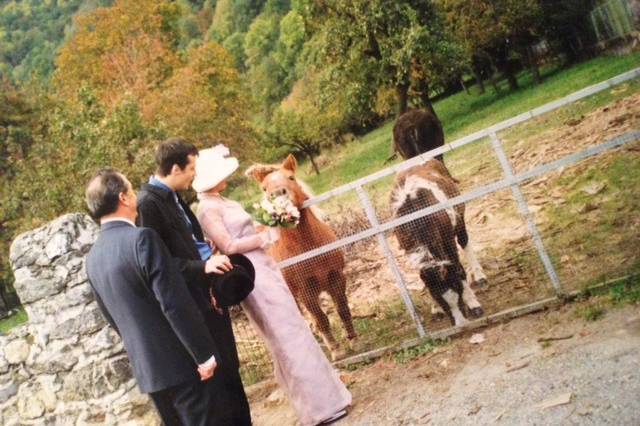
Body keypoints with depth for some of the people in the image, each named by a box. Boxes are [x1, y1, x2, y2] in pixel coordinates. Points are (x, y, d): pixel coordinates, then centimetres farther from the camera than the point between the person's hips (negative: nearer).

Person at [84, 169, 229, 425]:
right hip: (181, 363, -8)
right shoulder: (141, 238, -18)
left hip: (145, 369, 8)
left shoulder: (93, 258, 6)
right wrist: (204, 353, -14)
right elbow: (175, 304, -21)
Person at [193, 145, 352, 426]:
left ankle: (318, 397, 31)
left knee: (289, 336, 17)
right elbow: (228, 247, -21)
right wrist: (265, 237, -12)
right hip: (252, 277, -10)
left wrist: (263, 235, 6)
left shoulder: (221, 202, 13)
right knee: (289, 337, -4)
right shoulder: (208, 208, -15)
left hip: (263, 271, 10)